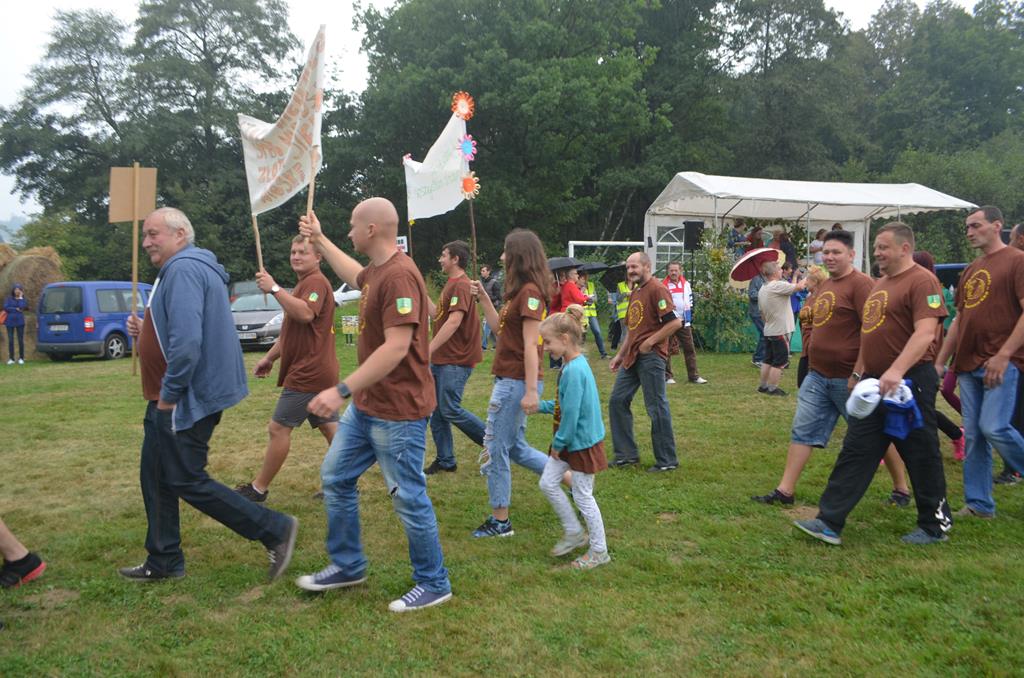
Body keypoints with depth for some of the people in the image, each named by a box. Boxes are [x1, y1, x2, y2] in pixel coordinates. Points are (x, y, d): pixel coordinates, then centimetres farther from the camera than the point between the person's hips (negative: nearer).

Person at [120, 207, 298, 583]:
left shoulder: (183, 269, -18)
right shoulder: (191, 267, 16)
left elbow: (187, 341, -29)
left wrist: (169, 394, -19)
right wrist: (146, 330, 7)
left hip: (186, 400, -11)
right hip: (173, 399, 11)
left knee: (187, 481, -4)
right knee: (156, 477, 16)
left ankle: (275, 530, 2)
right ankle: (164, 562, 27)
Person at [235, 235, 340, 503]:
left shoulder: (316, 282, -12)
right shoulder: (304, 284, 23)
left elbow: (305, 314, -32)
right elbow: (291, 331, 29)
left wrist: (274, 288, -30)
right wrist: (270, 357, 25)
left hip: (308, 374, -11)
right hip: (318, 372, 11)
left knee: (279, 428, -4)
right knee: (330, 428, 11)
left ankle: (259, 488, 6)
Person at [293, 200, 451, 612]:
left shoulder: (399, 276, -22)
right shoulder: (376, 271, 9)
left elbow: (397, 347, -30)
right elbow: (356, 276, 36)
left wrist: (343, 389, -30)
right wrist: (319, 240, 39)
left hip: (398, 412, -10)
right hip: (366, 405, 11)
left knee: (409, 498, 1)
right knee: (335, 477, 17)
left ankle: (434, 585, 18)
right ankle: (348, 566, 32)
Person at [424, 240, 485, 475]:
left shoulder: (461, 285, -16)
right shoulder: (451, 284, 17)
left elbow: (453, 322, -26)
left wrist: (429, 349, -29)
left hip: (456, 360, -10)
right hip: (441, 358, 10)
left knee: (450, 410, -9)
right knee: (436, 410, 9)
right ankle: (445, 460, 18)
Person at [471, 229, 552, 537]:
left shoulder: (529, 292, -16)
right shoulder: (520, 291, 13)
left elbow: (530, 345, -21)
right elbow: (499, 329, 21)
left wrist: (531, 391, -23)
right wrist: (483, 299, 13)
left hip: (516, 382, -10)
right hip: (510, 380, 10)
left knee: (495, 449, 0)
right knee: (515, 447, 18)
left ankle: (500, 521, 12)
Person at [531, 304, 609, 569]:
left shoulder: (574, 371, -26)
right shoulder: (572, 365, 5)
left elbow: (571, 414, -25)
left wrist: (558, 443, -14)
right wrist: (541, 406, 9)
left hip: (582, 442, -9)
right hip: (569, 441, 9)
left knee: (582, 496, 4)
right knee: (548, 483, 14)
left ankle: (600, 551, 20)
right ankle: (574, 532, 28)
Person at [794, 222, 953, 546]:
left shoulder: (922, 281, -12)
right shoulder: (879, 284, 17)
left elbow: (925, 333, -23)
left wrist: (896, 371, -33)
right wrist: (858, 372, 22)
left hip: (909, 382, -9)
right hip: (874, 383, 9)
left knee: (921, 456, 5)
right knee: (855, 452, 5)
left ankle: (936, 526, 23)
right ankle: (829, 522, 6)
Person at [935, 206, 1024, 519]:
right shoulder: (970, 270, 19)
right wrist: (940, 361, 17)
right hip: (968, 364, 7)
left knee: (994, 427, -16)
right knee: (973, 435, 7)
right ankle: (979, 503, 14)